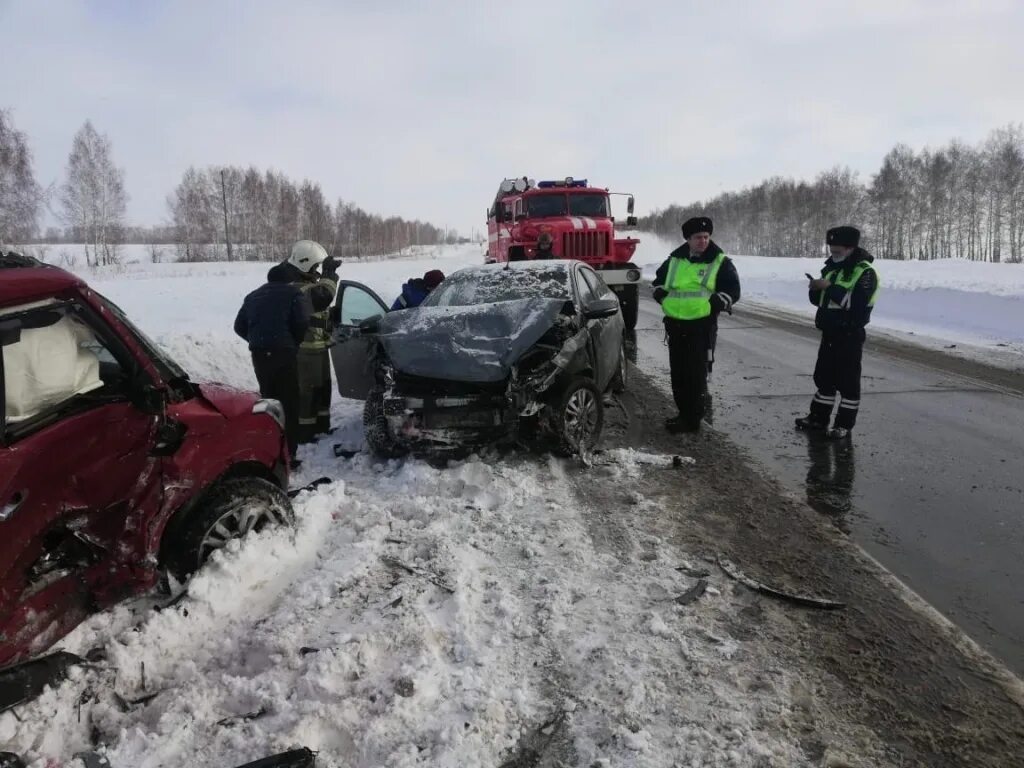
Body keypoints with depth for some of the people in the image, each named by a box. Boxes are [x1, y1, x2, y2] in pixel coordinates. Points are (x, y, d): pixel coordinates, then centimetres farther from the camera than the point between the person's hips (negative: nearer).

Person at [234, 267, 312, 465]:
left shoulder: (253, 296, 20)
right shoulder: (293, 293, 3)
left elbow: (239, 326, 16)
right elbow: (302, 322, -11)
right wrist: (294, 342, 6)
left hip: (259, 354, 6)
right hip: (283, 352, -6)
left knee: (268, 399, 18)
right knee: (288, 403, -3)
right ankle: (288, 454, -7)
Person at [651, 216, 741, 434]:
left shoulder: (720, 262, 1)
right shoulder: (674, 260, 12)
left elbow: (732, 290, -1)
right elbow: (659, 281, 25)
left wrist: (714, 305, -15)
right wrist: (663, 297, 6)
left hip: (702, 326, -5)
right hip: (674, 324, 5)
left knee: (696, 374, -6)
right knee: (678, 373, 12)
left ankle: (692, 419, 1)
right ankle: (684, 413, 25)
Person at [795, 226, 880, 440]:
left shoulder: (865, 272, -12)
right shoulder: (831, 268, 12)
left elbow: (858, 302, -25)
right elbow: (819, 300, 15)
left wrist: (831, 287, -26)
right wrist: (815, 289, -7)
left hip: (850, 335, -8)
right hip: (829, 332, 8)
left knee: (847, 379, -1)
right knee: (823, 375, 14)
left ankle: (845, 424, 6)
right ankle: (818, 417, 24)